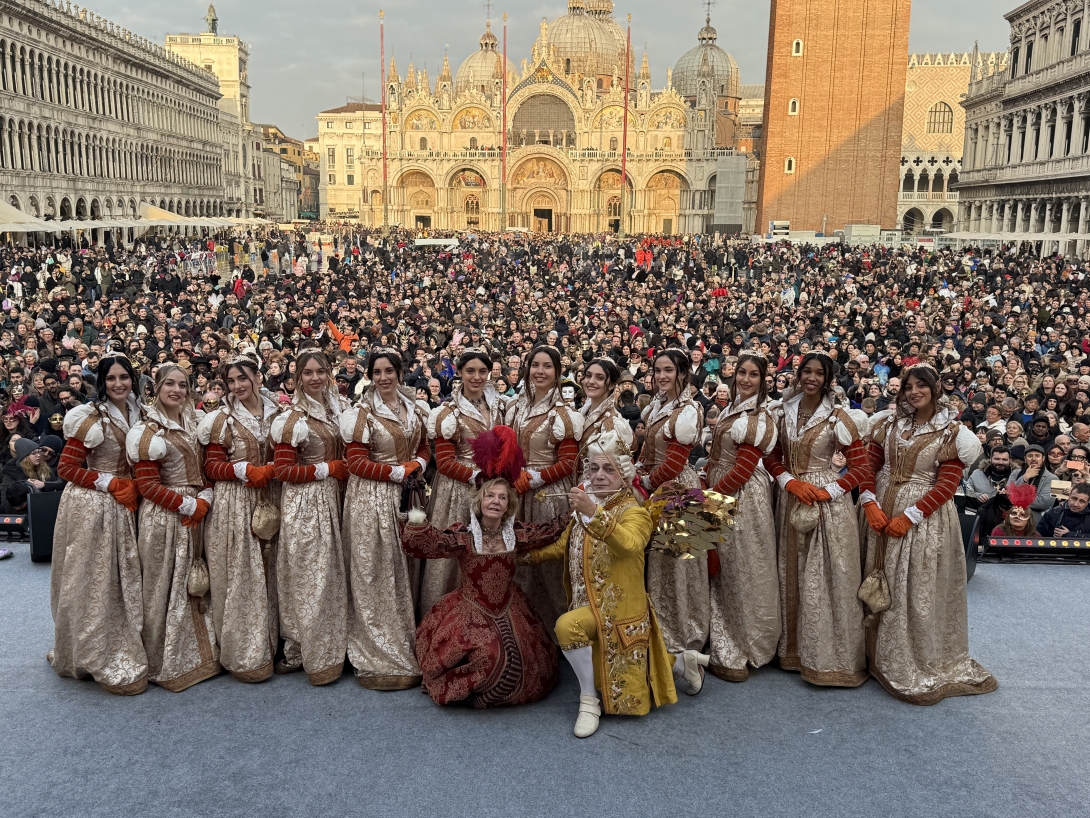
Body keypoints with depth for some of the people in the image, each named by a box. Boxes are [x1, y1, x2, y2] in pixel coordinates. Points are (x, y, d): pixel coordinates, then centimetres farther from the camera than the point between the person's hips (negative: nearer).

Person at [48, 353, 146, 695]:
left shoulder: (137, 413, 6)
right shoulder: (91, 418, -14)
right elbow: (66, 467, -13)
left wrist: (134, 489, 2)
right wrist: (110, 483, -16)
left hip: (123, 505, 7)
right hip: (90, 507, -7)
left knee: (121, 578, 14)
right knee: (94, 580, 2)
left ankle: (120, 651, 27)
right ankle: (97, 658, 13)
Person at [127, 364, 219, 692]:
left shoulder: (193, 425, 12)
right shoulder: (148, 430, -8)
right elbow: (147, 484, -13)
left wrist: (205, 499, -5)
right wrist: (188, 505, -15)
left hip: (194, 515, 6)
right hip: (163, 519, -6)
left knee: (194, 587, 12)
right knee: (165, 589, 1)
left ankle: (197, 654, 24)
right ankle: (166, 665, 12)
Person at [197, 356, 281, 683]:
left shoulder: (276, 414, 9)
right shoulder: (222, 419, -1)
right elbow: (212, 466, -5)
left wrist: (272, 469, -3)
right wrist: (245, 470, -17)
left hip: (269, 504, 4)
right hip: (233, 507, -3)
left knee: (267, 574, 8)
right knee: (239, 577, -2)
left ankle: (268, 644, 20)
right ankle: (244, 655, 6)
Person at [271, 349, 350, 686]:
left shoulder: (334, 408, 9)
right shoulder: (293, 419, -12)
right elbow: (283, 470, -14)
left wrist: (341, 468, 2)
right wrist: (328, 468, -13)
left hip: (331, 497, 7)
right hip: (303, 503, -7)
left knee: (329, 573, 11)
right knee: (308, 576, -2)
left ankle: (327, 647, 23)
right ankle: (299, 652, 10)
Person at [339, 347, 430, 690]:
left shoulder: (415, 409, 10)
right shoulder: (363, 413, -7)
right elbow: (356, 462, -11)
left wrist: (418, 465, -4)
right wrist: (398, 472, -14)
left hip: (407, 496, 6)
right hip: (373, 499, -5)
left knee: (405, 571, 11)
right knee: (376, 575, -1)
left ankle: (408, 646, 23)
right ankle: (381, 658, 9)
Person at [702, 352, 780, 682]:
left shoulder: (758, 419, -15)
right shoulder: (731, 410, 11)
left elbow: (743, 469, -19)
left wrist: (710, 495, -13)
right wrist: (708, 490, 7)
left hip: (743, 497, -9)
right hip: (722, 496, 9)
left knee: (742, 573, 2)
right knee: (726, 571, 14)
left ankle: (735, 655, 13)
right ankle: (731, 648, 27)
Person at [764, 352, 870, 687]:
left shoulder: (839, 416, -6)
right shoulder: (783, 413, 6)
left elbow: (860, 466, -7)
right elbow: (772, 457, 10)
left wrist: (828, 491, -15)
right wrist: (790, 481, -8)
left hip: (829, 503, -4)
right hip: (792, 500, 4)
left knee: (828, 576, -1)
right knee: (793, 575, 10)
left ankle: (830, 655, 11)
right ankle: (796, 648, 24)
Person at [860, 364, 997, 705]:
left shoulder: (951, 432, -6)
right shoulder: (889, 423, 6)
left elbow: (947, 484, -11)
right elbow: (869, 464, 4)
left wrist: (910, 516, -16)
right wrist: (870, 502, -10)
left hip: (924, 517, -4)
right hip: (882, 511, 4)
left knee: (918, 590, 1)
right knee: (882, 585, 9)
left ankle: (920, 665, 15)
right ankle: (883, 657, 24)